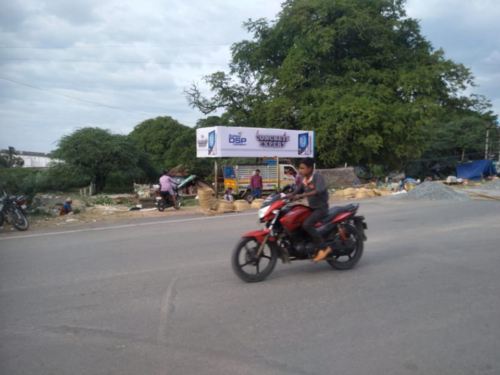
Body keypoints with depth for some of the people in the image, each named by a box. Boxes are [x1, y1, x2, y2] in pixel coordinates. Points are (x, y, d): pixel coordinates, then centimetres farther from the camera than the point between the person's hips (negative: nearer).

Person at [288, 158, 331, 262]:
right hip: (311, 208, 9)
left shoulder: (318, 177, -14)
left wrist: (302, 195, -42)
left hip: (321, 208, -9)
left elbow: (319, 190, -33)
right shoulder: (304, 181, 9)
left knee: (306, 224, -28)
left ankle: (324, 248, -19)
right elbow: (295, 193, 11)